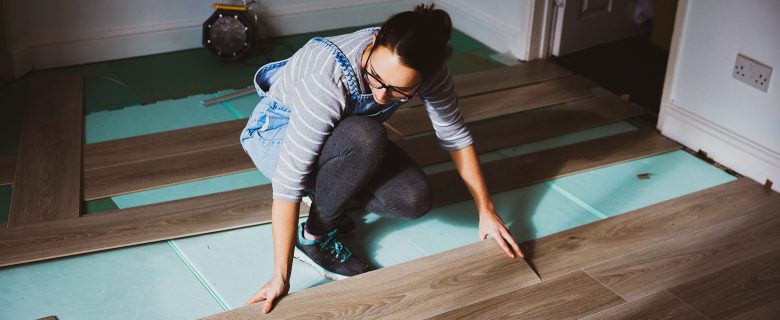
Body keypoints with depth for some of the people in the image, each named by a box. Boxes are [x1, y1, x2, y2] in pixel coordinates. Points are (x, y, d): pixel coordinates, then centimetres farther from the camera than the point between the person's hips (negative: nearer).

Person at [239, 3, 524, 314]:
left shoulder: (426, 70, -25)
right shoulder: (328, 79, -40)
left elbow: (455, 135, -9)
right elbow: (288, 179, -38)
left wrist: (486, 210, -8)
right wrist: (281, 277, -37)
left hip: (345, 139, 5)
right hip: (277, 134, -5)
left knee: (414, 199, -20)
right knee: (366, 137, -36)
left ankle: (323, 192, 8)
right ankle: (313, 236, -13)